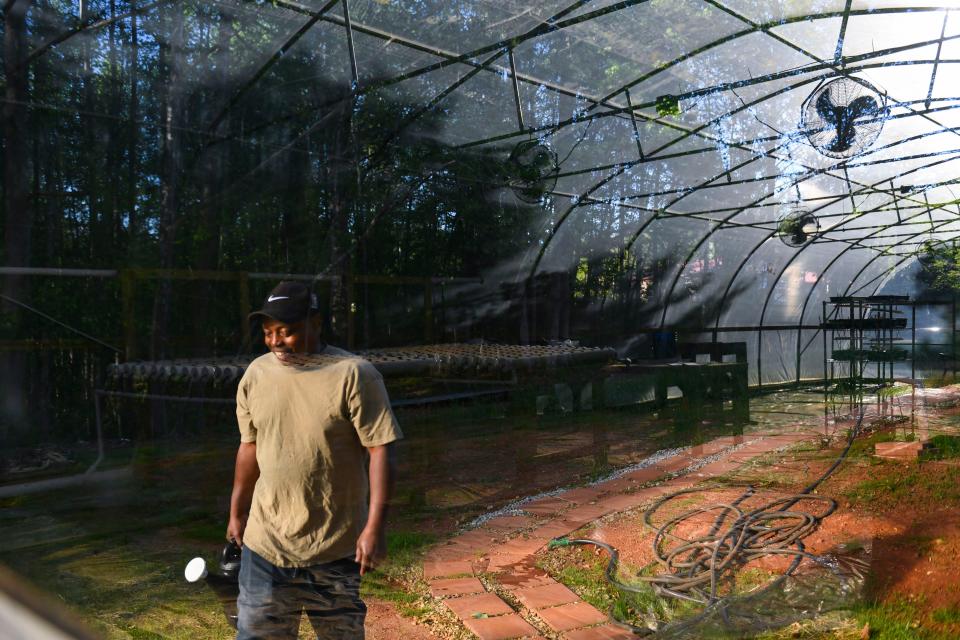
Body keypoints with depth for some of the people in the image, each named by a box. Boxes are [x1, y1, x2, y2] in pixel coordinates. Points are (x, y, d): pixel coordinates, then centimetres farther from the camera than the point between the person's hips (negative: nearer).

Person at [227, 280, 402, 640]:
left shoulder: (354, 375, -15)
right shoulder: (256, 374, 1)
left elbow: (380, 449, -15)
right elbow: (250, 447, 12)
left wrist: (375, 526, -19)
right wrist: (237, 513, 17)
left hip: (334, 546, -3)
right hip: (266, 542, 4)